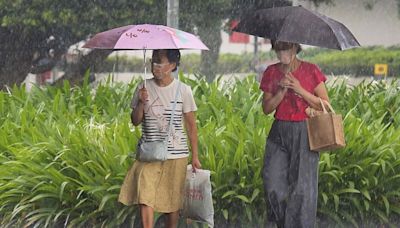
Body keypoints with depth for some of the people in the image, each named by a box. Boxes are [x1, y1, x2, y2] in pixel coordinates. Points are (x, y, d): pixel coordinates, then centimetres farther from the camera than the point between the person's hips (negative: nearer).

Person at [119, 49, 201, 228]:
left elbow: (191, 125, 2)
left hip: (176, 154, -1)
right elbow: (135, 121, 5)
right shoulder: (143, 88, 2)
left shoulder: (183, 90, -2)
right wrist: (141, 103, -13)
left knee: (173, 200, 7)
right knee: (144, 196, -13)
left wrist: (195, 156, 1)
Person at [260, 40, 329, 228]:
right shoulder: (271, 72, 6)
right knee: (274, 185, -5)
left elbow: (325, 105, -3)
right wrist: (282, 91, -13)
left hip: (304, 133, -2)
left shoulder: (310, 70, -2)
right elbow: (267, 108, 3)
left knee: (302, 187, -4)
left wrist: (300, 90, -13)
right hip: (279, 133, 3)